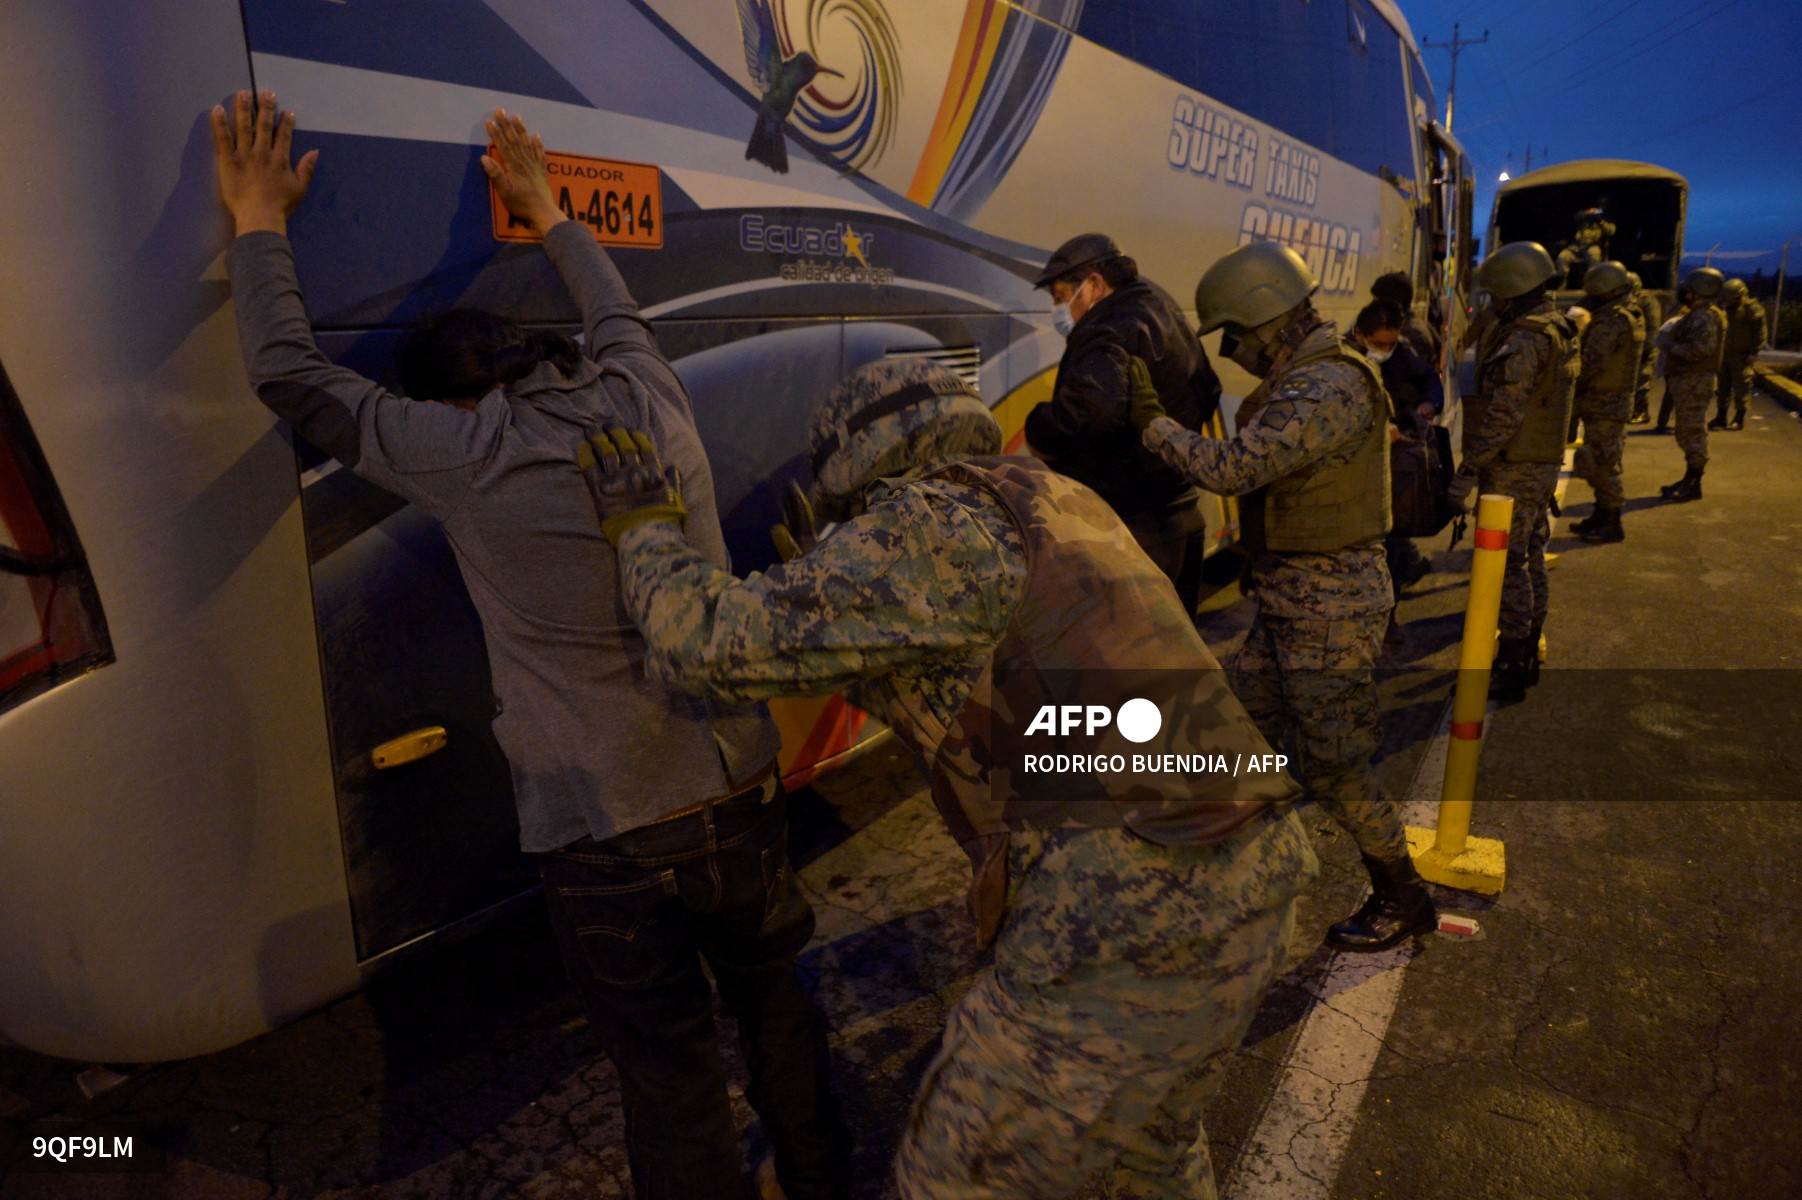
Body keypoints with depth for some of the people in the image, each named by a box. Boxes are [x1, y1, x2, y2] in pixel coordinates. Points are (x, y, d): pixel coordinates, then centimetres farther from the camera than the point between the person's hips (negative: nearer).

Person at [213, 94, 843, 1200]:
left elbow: (292, 377, 6)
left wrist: (262, 218, 19)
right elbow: (616, 309, 25)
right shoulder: (649, 402, 3)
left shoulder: (464, 451, -8)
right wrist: (545, 210, 40)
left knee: (672, 1073, 13)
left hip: (608, 841, -4)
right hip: (741, 797, 5)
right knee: (780, 1007, 25)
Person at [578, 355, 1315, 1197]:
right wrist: (834, 586, 28)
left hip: (1127, 929, -9)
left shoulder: (933, 529, -9)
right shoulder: (1057, 508, 18)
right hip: (1250, 888, 9)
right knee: (1150, 1132, 34)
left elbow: (710, 646, -10)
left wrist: (642, 527, 8)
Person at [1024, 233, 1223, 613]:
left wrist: (1042, 435, -23)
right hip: (1179, 517, 10)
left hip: (1128, 527, -10)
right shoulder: (1162, 313, 14)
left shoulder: (1112, 331, -19)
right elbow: (1207, 395, 26)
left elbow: (1094, 403, -40)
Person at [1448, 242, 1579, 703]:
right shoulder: (1558, 329, 13)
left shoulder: (1523, 340, -20)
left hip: (1514, 469, -10)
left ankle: (1509, 668, 0)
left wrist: (1468, 470, -23)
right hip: (1544, 463, 10)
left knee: (1507, 565, -5)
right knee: (1531, 558, 16)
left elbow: (1502, 415, -25)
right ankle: (1527, 656, 27)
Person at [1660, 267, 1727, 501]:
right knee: (1688, 433, 17)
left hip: (1694, 383, -11)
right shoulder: (1697, 315, 16)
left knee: (1693, 433, -6)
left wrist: (1672, 349, -17)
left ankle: (1693, 485, -3)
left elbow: (1701, 348, -29)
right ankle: (1690, 480, 27)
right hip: (1688, 380, 11)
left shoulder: (1704, 318, -17)